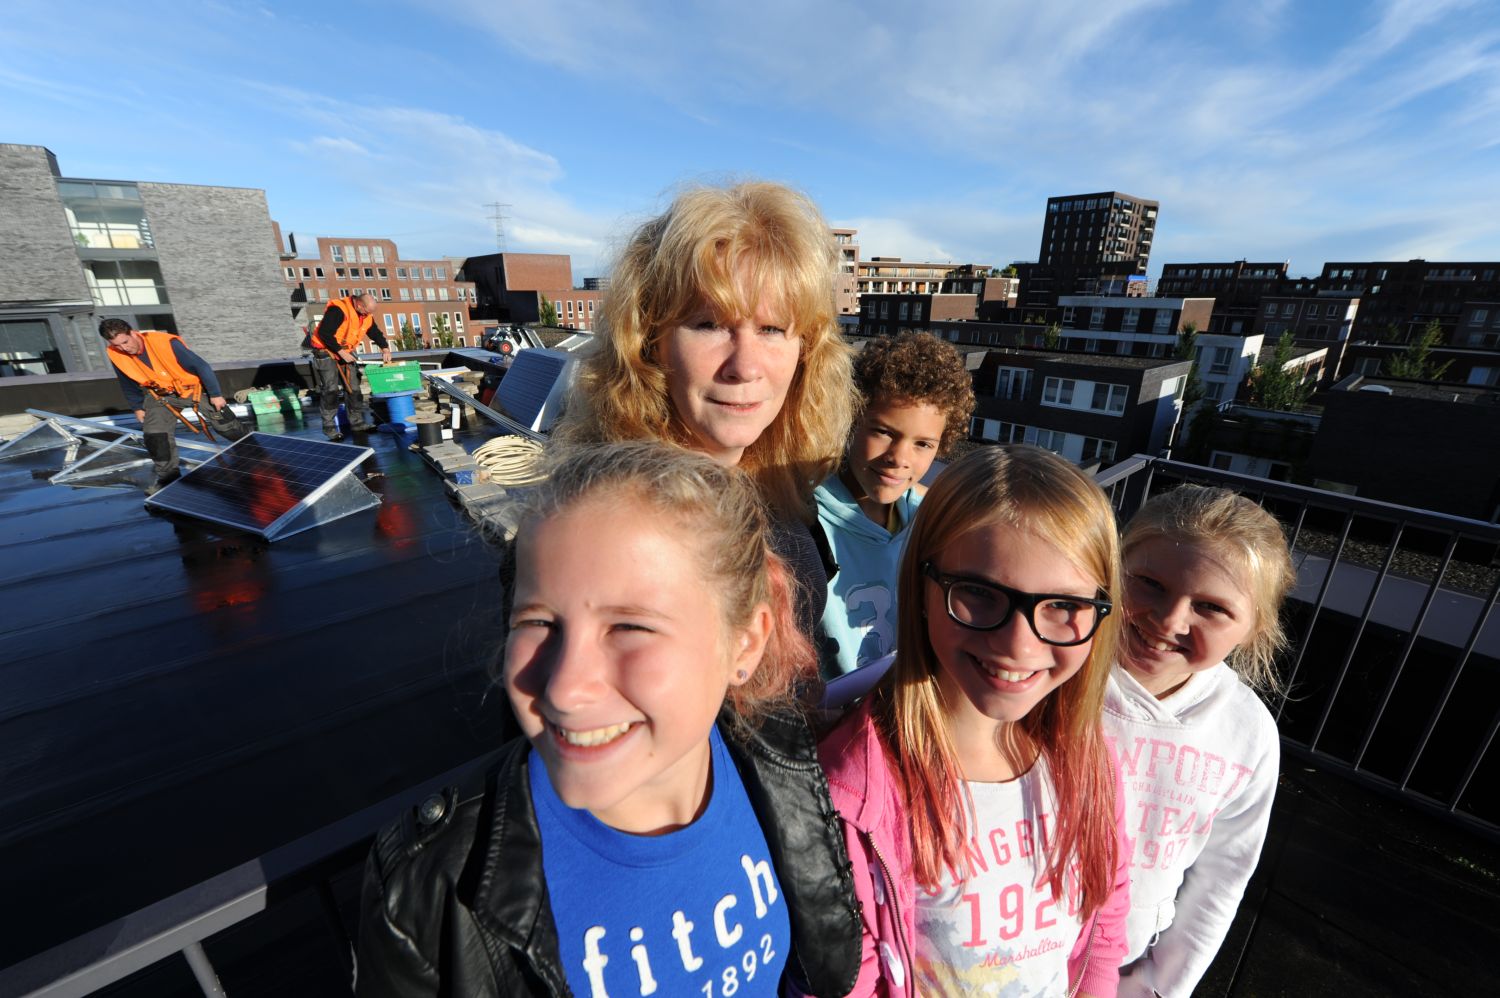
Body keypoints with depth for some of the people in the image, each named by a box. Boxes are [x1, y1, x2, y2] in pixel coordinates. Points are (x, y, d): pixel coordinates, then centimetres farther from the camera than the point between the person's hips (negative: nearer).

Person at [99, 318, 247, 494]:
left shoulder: (165, 342, -30)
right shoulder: (115, 354, -13)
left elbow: (200, 366, -22)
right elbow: (129, 384, 5)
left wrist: (215, 394, -18)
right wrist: (138, 407, 12)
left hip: (194, 388, -4)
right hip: (160, 395, 4)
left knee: (226, 426, 0)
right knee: (153, 434, -8)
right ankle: (168, 475, 7)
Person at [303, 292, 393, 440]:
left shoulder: (366, 316, 0)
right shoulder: (338, 310, -24)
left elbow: (376, 333, 13)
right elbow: (324, 333, -27)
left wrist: (385, 349, -2)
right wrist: (341, 352, -25)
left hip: (346, 353, 8)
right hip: (326, 352, -8)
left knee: (353, 388, 7)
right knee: (330, 390, -9)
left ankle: (357, 422, 16)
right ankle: (329, 427, -2)